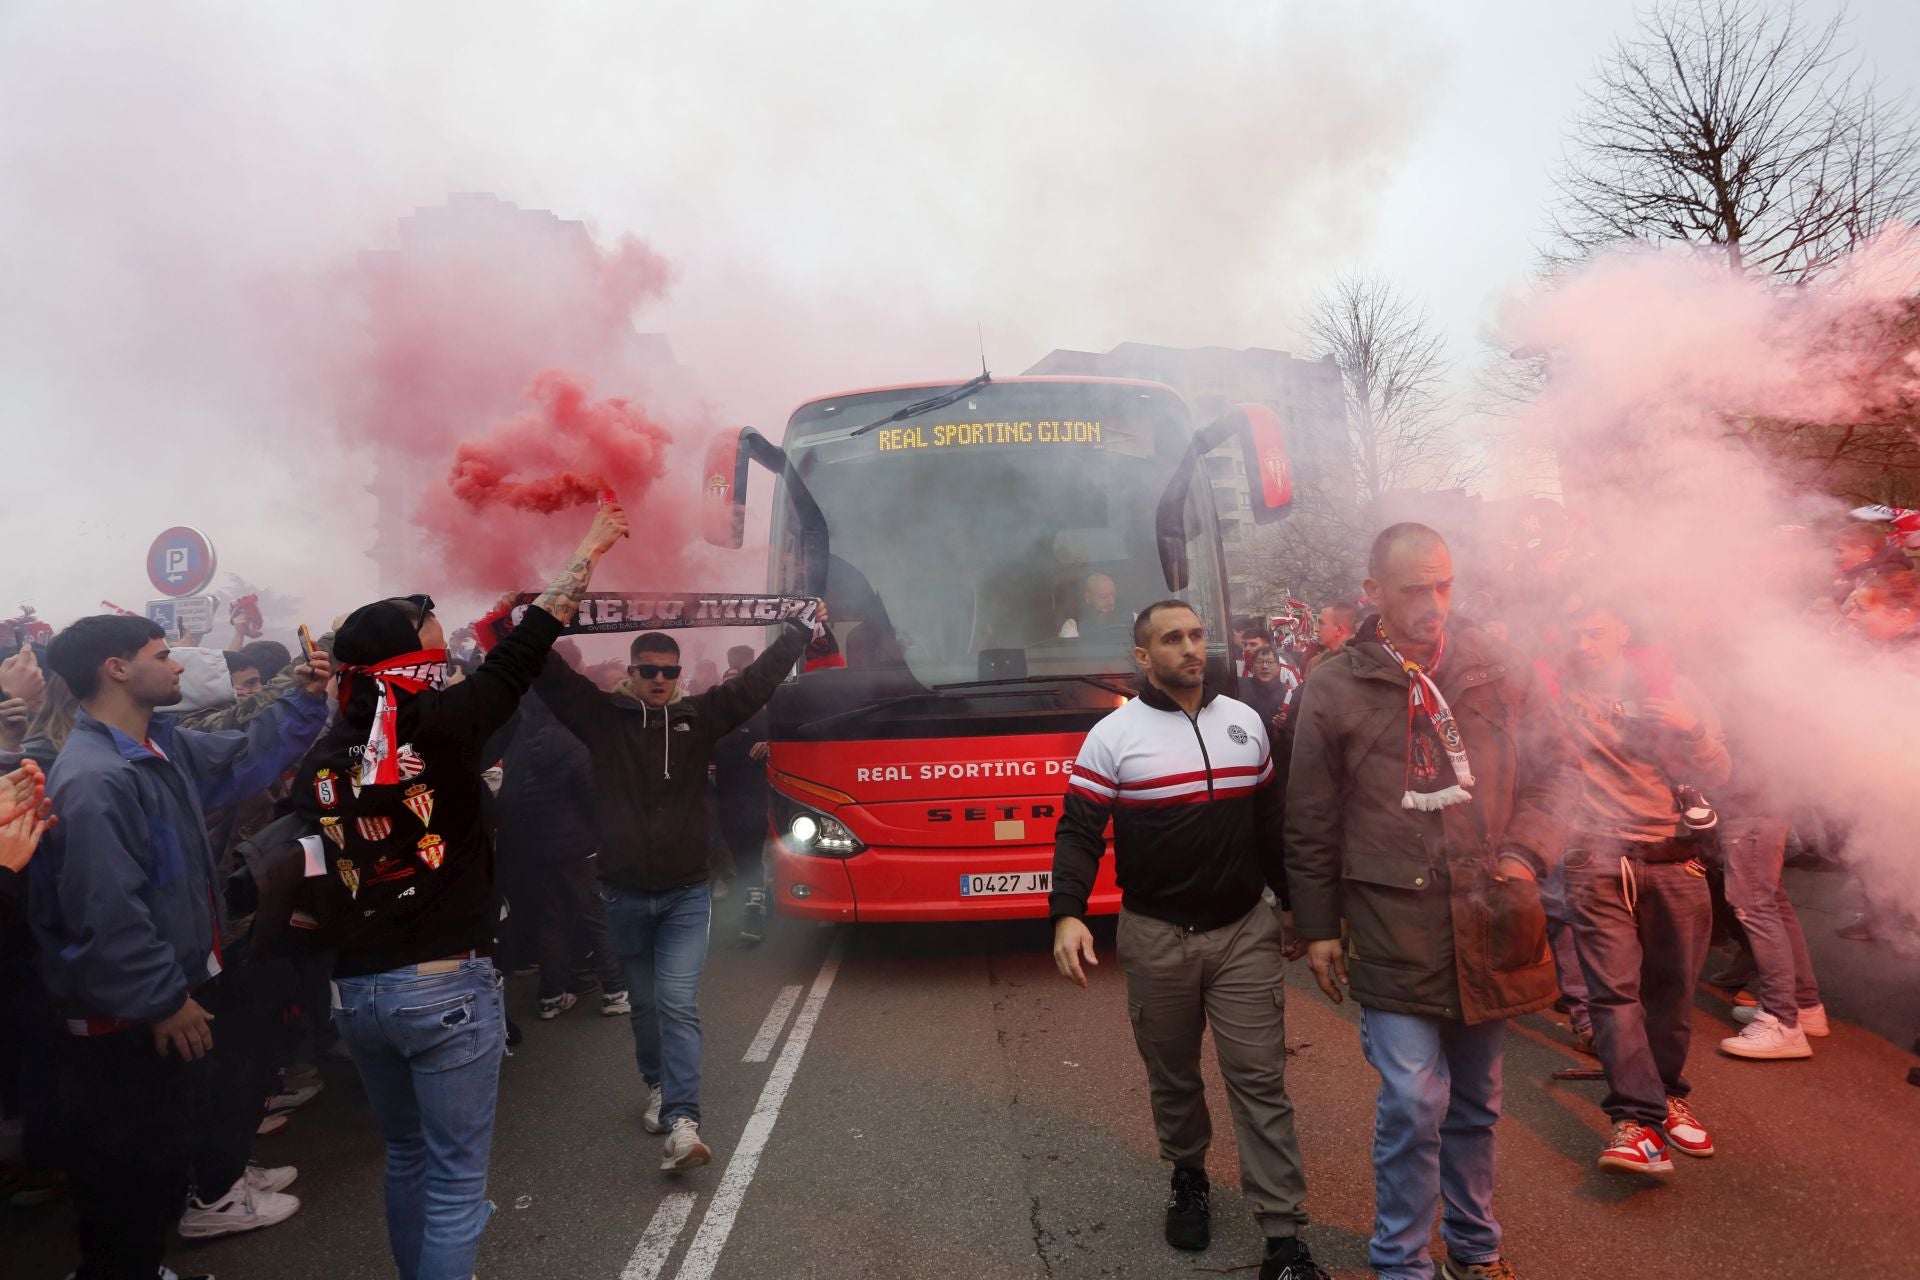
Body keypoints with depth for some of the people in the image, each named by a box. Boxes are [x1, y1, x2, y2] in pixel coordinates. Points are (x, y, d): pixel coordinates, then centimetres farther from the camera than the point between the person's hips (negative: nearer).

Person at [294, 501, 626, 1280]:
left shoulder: (318, 763, 2)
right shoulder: (438, 727, -13)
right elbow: (522, 653, -6)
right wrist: (588, 552, 2)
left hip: (356, 991, 6)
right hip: (447, 985, -6)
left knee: (406, 1157, 24)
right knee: (456, 1177, 5)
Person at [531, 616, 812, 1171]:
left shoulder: (699, 717, 1)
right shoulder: (603, 717, 0)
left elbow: (756, 681, -2)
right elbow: (548, 675, -4)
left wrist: (799, 631, -3)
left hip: (687, 894, -1)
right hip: (625, 894, 2)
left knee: (678, 1005, -10)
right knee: (644, 1004, 17)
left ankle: (682, 1124, -13)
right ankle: (659, 1087, 39)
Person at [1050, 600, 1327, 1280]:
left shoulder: (1245, 722, 6)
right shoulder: (1113, 735, -7)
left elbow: (1271, 823, 15)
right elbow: (1078, 832, -9)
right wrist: (1067, 916, -22)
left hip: (1245, 931, 2)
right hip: (1155, 937, -2)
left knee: (1260, 1079, 2)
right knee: (1172, 1076, 15)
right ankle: (1188, 1176, 40)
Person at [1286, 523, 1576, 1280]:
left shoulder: (1501, 671, 2)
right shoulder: (1332, 692, -4)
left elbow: (1555, 769, 11)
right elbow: (1311, 824, 1)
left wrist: (1527, 852, -4)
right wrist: (1318, 928, 3)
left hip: (1488, 923, 3)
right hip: (1393, 926, -3)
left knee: (1475, 1102, 17)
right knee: (1413, 1103, -5)